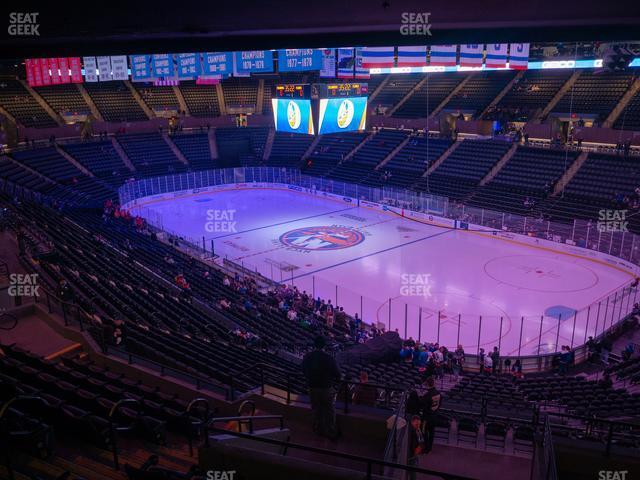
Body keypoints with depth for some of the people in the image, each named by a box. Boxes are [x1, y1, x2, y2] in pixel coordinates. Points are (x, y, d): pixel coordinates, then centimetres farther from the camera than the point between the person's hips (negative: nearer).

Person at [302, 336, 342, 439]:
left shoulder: (307, 357, -10)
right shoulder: (329, 358, -23)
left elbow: (304, 371, 5)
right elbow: (338, 375, -16)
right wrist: (331, 379, 5)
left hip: (312, 389, 4)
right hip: (327, 388, -4)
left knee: (316, 411, 21)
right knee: (329, 412, 13)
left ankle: (318, 430, 36)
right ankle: (331, 433, 24)